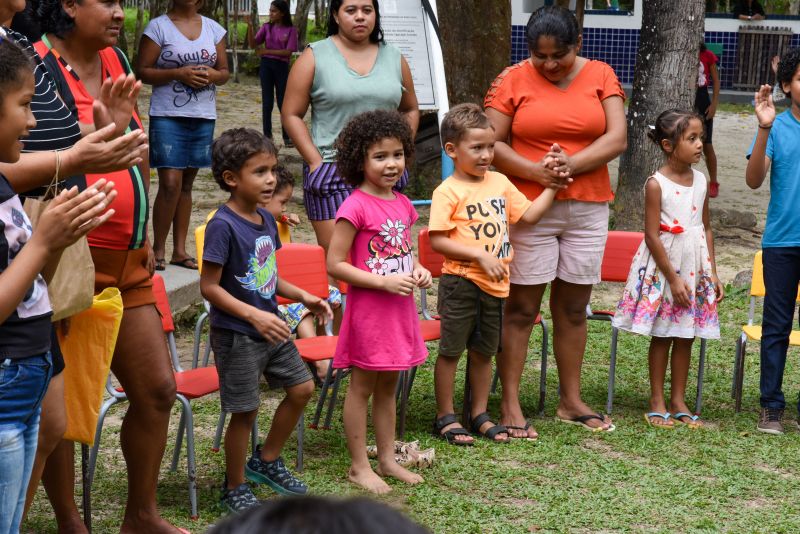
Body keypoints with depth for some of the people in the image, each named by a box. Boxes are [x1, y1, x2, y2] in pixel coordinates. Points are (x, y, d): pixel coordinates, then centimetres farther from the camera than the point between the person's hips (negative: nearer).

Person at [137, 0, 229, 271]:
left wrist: (212, 75, -9)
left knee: (187, 184, 10)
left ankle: (180, 250, 15)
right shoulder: (158, 27, -3)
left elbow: (224, 72, 14)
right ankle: (158, 249, 2)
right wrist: (178, 73, -19)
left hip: (204, 117, 5)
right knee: (170, 183, -11)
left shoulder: (213, 28, 10)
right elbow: (142, 71, -6)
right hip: (168, 116, -4)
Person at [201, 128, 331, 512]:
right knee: (245, 411, 2)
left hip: (270, 327, 8)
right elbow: (209, 287, -21)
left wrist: (303, 297, 4)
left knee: (301, 388, 14)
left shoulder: (266, 220, 5)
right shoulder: (223, 225, -20)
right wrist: (254, 315, -27)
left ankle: (266, 461, 33)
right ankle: (235, 488, 22)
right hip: (236, 335, -8)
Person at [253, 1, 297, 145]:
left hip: (281, 67, -2)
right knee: (267, 102, 3)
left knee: (283, 103, 3)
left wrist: (266, 51, -11)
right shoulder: (266, 27, 5)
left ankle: (287, 137, 10)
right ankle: (267, 136, 8)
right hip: (266, 65, 2)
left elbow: (288, 52, -10)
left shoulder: (291, 30, -3)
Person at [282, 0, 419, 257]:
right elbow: (291, 115, 0)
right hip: (332, 174, -3)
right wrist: (316, 162, -8)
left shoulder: (394, 58, 13)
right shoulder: (314, 57, 2)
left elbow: (410, 110, 22)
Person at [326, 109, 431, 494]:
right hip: (368, 310, -7)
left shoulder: (402, 204, 7)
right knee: (362, 387, 4)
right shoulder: (356, 207, -17)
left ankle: (387, 459, 28)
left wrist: (418, 271, 0)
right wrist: (384, 282, -21)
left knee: (388, 387, 17)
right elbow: (335, 264, -18)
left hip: (400, 308, 7)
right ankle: (359, 466, 14)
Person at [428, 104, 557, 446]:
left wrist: (551, 187, 7)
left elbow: (528, 215, 14)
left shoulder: (500, 183, 10)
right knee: (451, 350, 4)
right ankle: (445, 417, 14)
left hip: (494, 283, 6)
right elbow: (438, 241, -16)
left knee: (483, 352, 15)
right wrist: (480, 255, -20)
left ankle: (479, 414, 27)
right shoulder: (448, 192, -11)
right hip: (460, 283, -6)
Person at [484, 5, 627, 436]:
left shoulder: (601, 76, 6)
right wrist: (536, 172, -19)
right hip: (529, 208, -3)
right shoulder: (513, 81, -1)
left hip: (588, 209, 3)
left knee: (574, 307, 10)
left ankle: (571, 402, 19)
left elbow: (617, 138, -3)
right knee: (521, 308, -1)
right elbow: (491, 143, -5)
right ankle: (510, 404, 4)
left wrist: (570, 165, -17)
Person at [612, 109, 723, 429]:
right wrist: (673, 278, -15)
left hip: (695, 265, 5)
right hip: (663, 265, -5)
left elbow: (706, 229, 11)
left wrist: (712, 272, 6)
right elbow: (652, 236, -14)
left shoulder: (700, 180, 5)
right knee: (662, 335, 3)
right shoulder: (656, 184, -13)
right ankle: (657, 403, 13)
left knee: (686, 335, 10)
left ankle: (678, 402, 19)